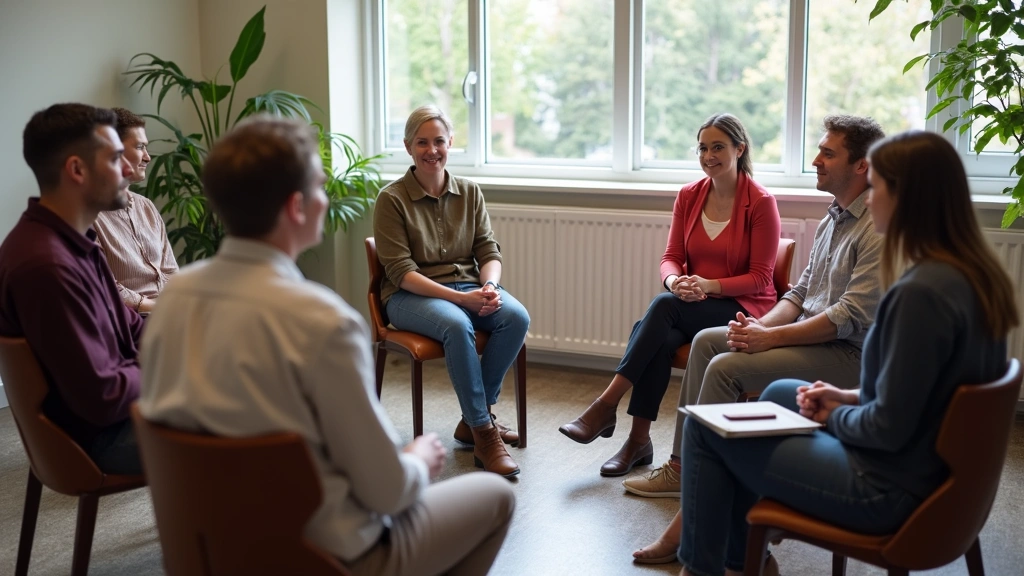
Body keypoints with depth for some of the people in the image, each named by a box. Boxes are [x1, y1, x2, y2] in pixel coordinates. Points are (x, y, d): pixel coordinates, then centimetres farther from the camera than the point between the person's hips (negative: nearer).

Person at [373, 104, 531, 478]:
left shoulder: (469, 192, 10)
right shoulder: (392, 199, -5)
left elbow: (488, 251, 7)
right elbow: (401, 272, -11)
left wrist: (489, 286, -18)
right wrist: (460, 298, -22)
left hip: (468, 286, 5)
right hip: (411, 295, -4)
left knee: (516, 317, -26)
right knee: (457, 325, -37)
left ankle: (473, 417, -10)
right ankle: (483, 434, -25)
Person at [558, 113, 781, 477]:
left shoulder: (761, 202, -8)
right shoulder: (689, 196, 7)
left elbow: (760, 277, -8)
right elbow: (671, 257, 5)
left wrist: (709, 285, -23)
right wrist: (675, 281, -20)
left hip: (743, 308, -4)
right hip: (690, 306, 4)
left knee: (663, 305, -32)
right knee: (659, 340, -31)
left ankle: (607, 404, -30)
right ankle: (639, 441, -25)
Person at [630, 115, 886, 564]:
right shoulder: (832, 220, 15)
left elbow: (851, 318, -23)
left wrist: (770, 337, -23)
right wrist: (761, 325, -4)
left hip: (848, 354, -10)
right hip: (810, 336, 10)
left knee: (726, 367, -23)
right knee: (706, 340, 4)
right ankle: (682, 465, 5)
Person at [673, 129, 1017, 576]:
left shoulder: (922, 292, -28)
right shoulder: (976, 276, 0)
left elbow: (889, 428, -25)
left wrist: (834, 415, -6)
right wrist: (850, 397, 6)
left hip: (890, 488, -9)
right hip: (935, 467, 10)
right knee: (779, 393, 28)